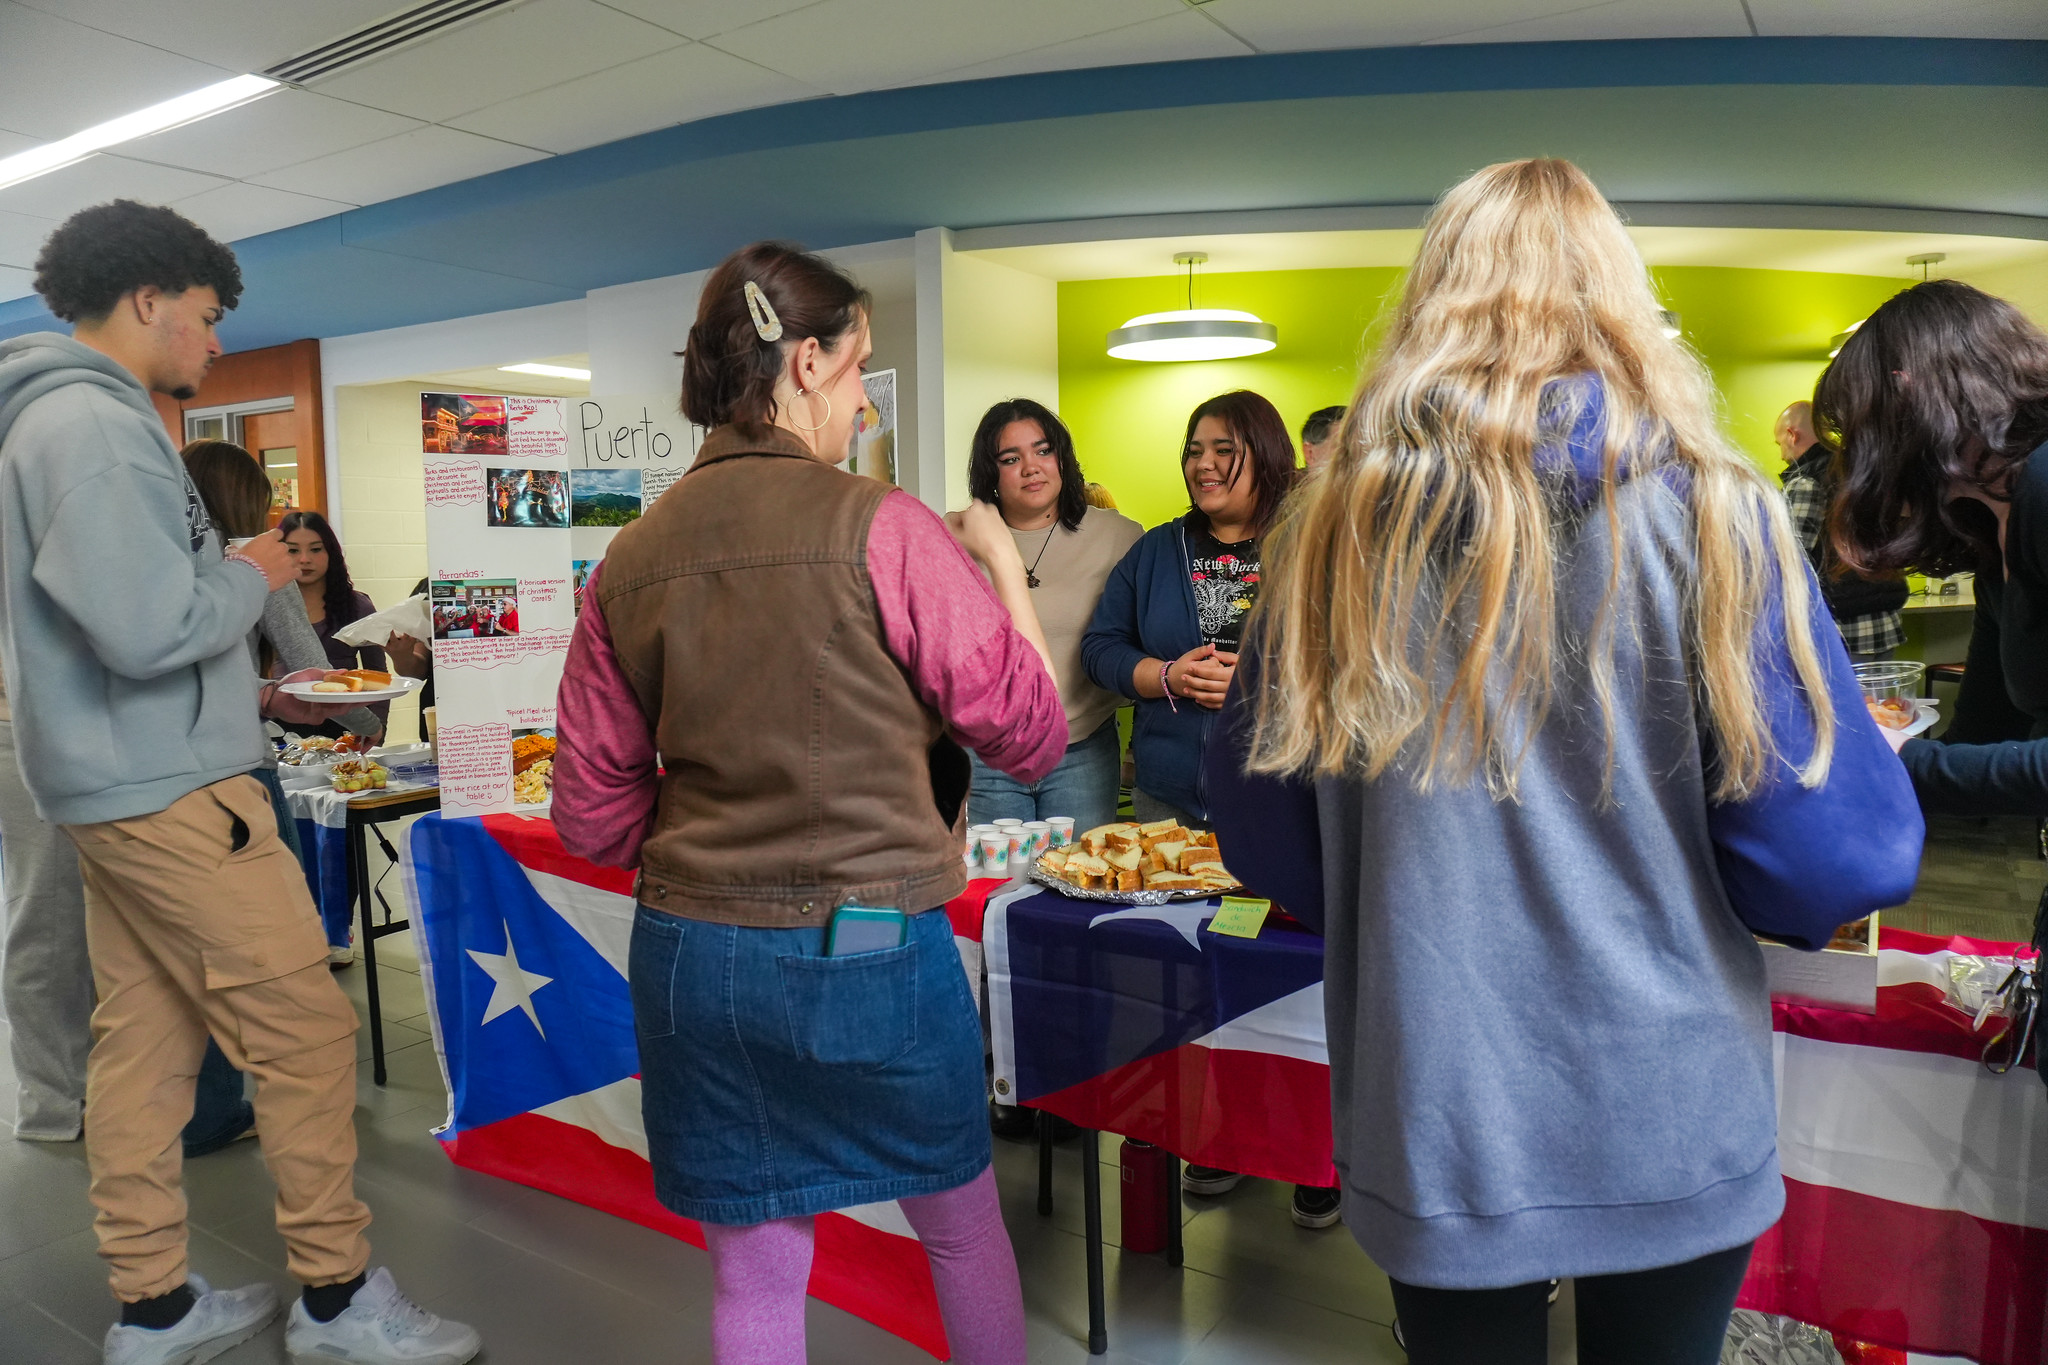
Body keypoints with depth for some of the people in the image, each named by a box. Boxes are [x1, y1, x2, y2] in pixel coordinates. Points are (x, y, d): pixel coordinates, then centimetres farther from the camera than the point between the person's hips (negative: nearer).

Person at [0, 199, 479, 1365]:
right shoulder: (94, 425, -16)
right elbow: (150, 628, -24)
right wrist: (253, 577, -7)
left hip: (122, 785, 10)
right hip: (170, 790, -10)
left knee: (146, 1038, 13)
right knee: (305, 1031, -3)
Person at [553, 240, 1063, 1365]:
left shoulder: (629, 562, 1)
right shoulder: (878, 527, -14)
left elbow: (593, 815, 4)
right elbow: (1033, 733, -8)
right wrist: (1002, 565, 4)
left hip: (689, 953, 4)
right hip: (867, 954, -4)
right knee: (962, 1227, 23)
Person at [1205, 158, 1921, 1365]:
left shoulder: (1338, 523, -7)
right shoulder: (1707, 510, -12)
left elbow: (1267, 843, 0)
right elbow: (1840, 858, -12)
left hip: (1430, 1130, 1)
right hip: (1673, 1133, 0)